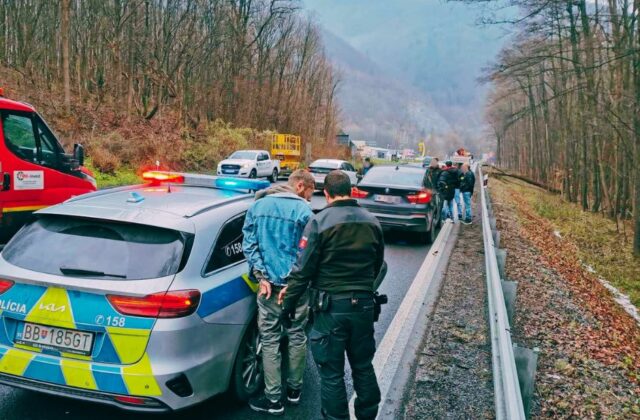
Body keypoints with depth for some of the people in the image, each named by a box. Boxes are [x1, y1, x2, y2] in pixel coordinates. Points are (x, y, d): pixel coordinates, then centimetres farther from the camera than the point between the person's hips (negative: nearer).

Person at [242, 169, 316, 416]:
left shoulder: (257, 206, 6)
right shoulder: (303, 210, -7)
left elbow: (249, 244, 1)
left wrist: (261, 277, -4)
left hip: (268, 282, 2)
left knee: (270, 339, 8)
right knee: (297, 336, 14)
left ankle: (274, 399, 12)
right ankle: (294, 389, 27)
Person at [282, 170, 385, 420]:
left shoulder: (320, 222, -13)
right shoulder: (371, 222, 4)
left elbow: (304, 268, -13)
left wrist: (289, 302, -2)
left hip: (331, 307, -5)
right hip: (364, 305, 5)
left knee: (332, 373, 7)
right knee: (363, 367, 20)